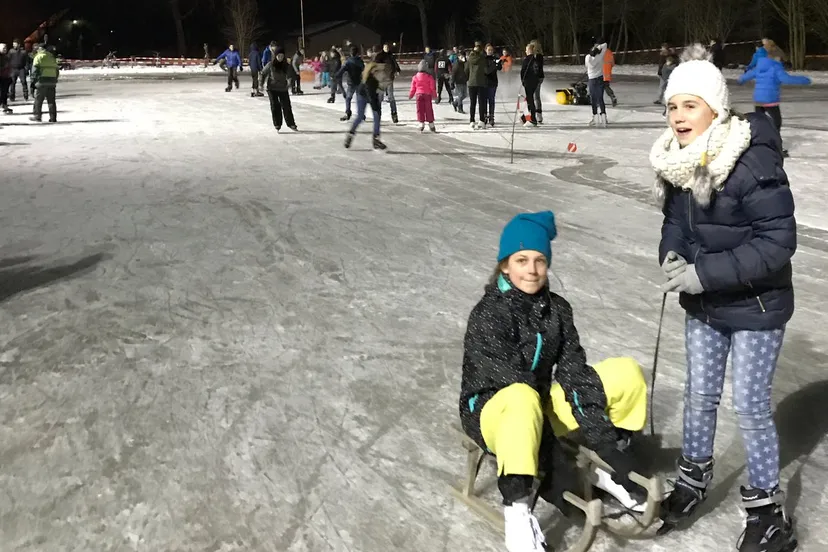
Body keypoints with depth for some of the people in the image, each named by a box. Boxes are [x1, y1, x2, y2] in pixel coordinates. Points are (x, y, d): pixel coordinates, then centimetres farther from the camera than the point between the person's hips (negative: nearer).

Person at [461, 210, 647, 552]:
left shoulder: (557, 309, -1)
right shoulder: (488, 316, -21)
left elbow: (574, 373, -8)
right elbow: (518, 388, -28)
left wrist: (606, 443, -19)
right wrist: (555, 469, -32)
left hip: (542, 403, 6)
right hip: (492, 410, -6)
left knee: (627, 373, -6)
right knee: (524, 400, -42)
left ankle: (610, 470, 0)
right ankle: (517, 507, -39)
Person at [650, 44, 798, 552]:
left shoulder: (754, 162, -25)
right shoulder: (676, 161, -5)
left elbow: (778, 240, -25)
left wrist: (705, 273, -28)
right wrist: (671, 255, -12)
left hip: (756, 306, -6)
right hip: (704, 304, 6)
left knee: (751, 407, 3)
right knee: (700, 395, 18)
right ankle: (694, 479, 40)